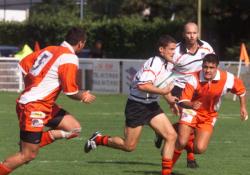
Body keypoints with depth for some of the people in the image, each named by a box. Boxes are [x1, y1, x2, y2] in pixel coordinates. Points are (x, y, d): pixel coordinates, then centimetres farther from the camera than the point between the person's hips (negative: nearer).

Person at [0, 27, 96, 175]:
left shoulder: (49, 49, 10)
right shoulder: (70, 58, -14)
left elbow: (24, 64, 14)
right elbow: (70, 90, -16)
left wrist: (30, 87, 23)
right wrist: (83, 97, 4)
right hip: (34, 108, -9)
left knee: (75, 128, 7)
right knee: (28, 155, -6)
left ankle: (33, 143, 3)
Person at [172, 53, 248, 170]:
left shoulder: (227, 79, -19)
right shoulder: (195, 79, -24)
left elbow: (240, 89, 3)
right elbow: (183, 101, -26)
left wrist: (243, 107, 6)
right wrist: (192, 105, -47)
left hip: (209, 116, 2)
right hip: (192, 112, -2)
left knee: (200, 149, -12)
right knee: (181, 142, -19)